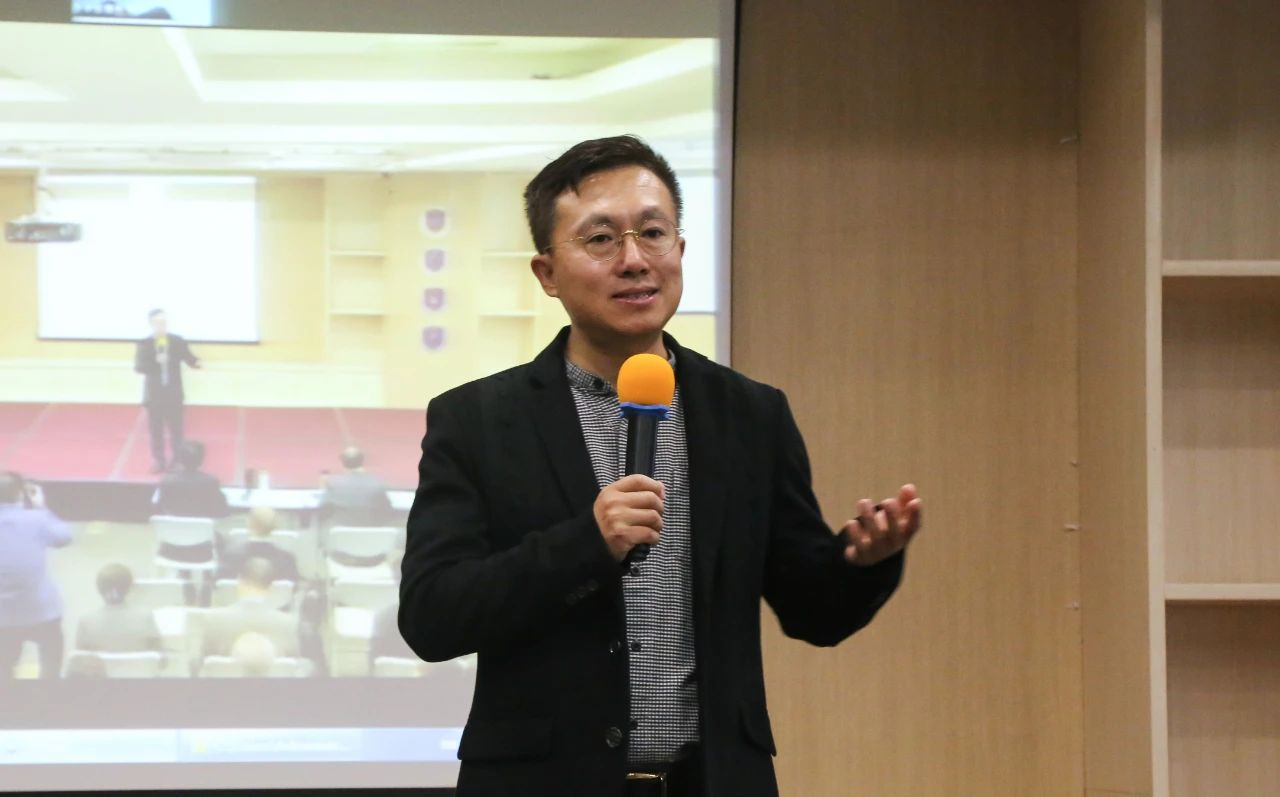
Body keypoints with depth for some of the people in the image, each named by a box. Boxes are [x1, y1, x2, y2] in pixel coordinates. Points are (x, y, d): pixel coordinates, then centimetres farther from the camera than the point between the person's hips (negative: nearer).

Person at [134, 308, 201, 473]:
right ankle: (158, 461, 16)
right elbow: (139, 366, -11)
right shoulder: (144, 343, -3)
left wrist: (196, 362, -28)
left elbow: (188, 358, -5)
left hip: (173, 393, 0)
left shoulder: (178, 341, 0)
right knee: (156, 429, 7)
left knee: (176, 428, 5)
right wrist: (155, 362, -26)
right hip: (154, 394, 0)